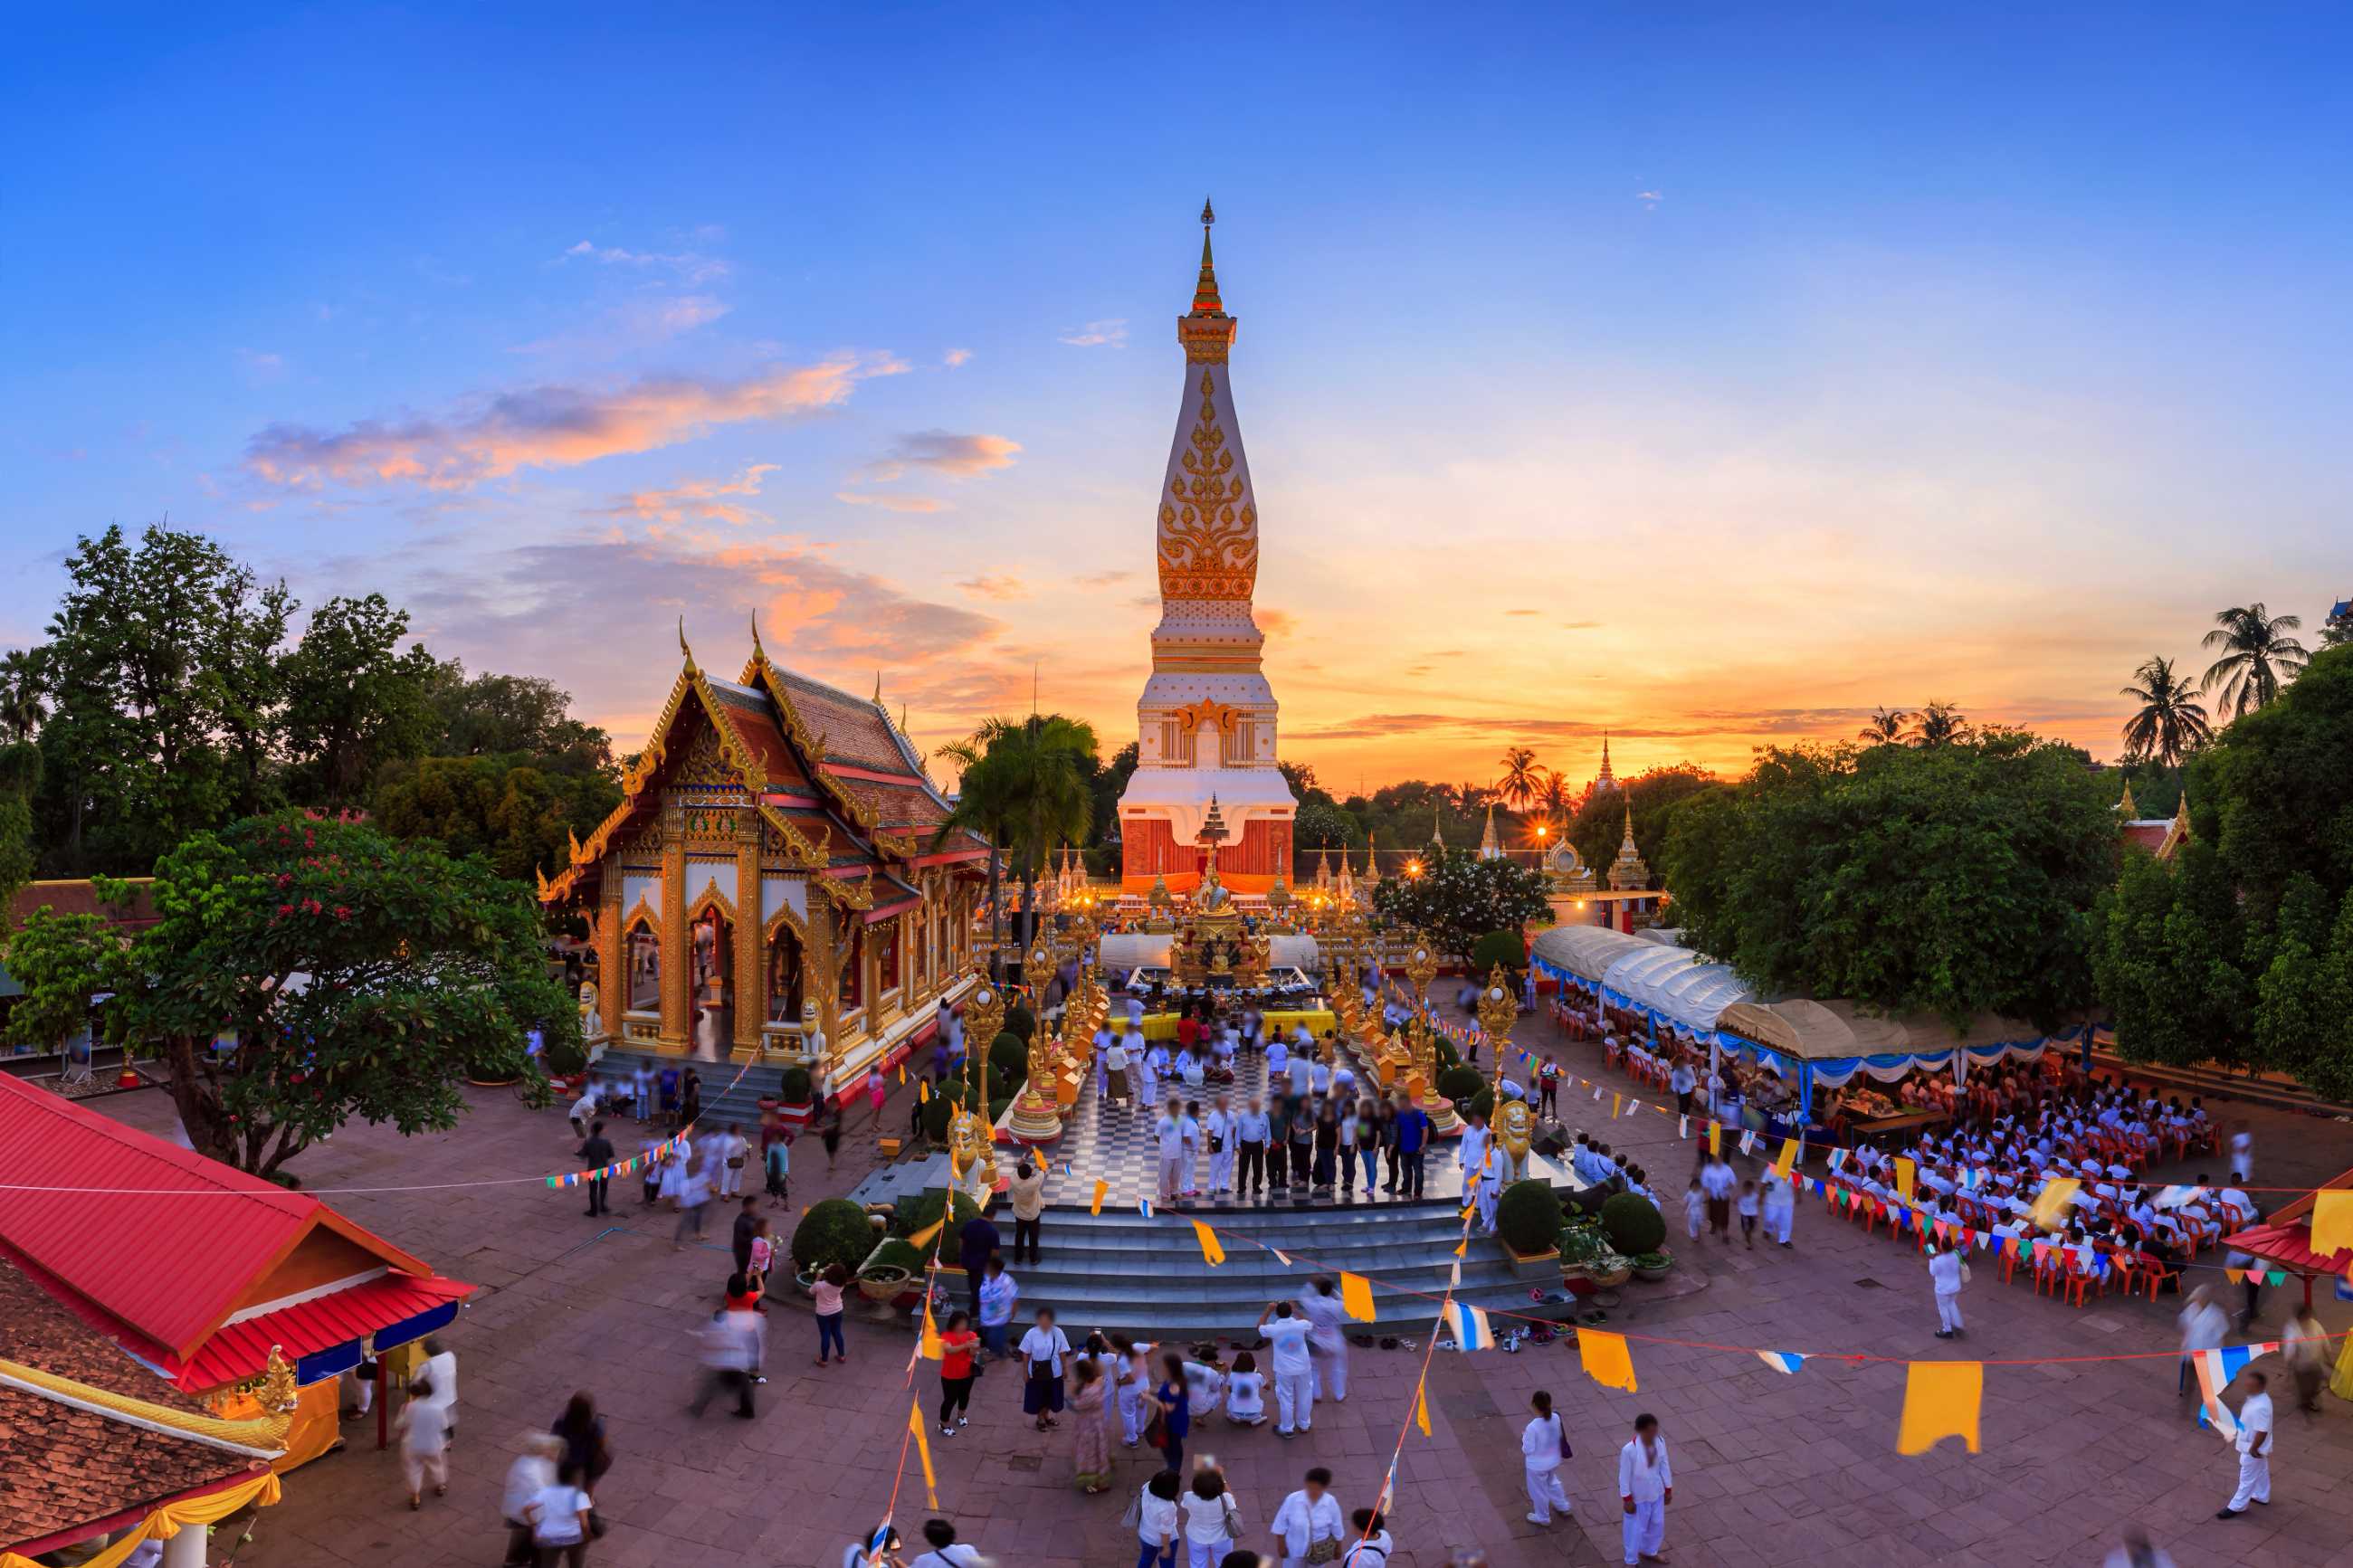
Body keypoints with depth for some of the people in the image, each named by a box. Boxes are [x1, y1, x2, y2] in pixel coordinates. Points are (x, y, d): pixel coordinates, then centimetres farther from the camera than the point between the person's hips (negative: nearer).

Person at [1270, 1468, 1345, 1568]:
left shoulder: (1330, 1502, -23)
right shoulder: (1292, 1499, -26)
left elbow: (1336, 1528, -7)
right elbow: (1281, 1526, -12)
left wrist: (1338, 1548, 5)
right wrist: (1281, 1546, -6)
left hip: (1319, 1549, 1)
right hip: (1295, 1548, 0)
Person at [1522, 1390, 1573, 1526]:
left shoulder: (1532, 1427, -35)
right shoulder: (1556, 1418, -18)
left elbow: (1528, 1450, -24)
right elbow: (1559, 1436, 1)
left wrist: (1524, 1436, -7)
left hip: (1537, 1465, -5)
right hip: (1553, 1460, 5)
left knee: (1538, 1490, 21)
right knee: (1552, 1482, 35)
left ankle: (1542, 1517, 42)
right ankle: (1562, 1506, 52)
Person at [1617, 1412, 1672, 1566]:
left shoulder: (1660, 1442, -17)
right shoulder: (1629, 1449, -33)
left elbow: (1664, 1466, -1)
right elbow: (1624, 1476, -21)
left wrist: (1668, 1490, 8)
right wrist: (1627, 1500, -14)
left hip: (1656, 1492, 5)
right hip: (1638, 1496, -5)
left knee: (1657, 1524, 26)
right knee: (1635, 1529, 14)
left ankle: (1649, 1552, 53)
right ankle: (1631, 1561, 39)